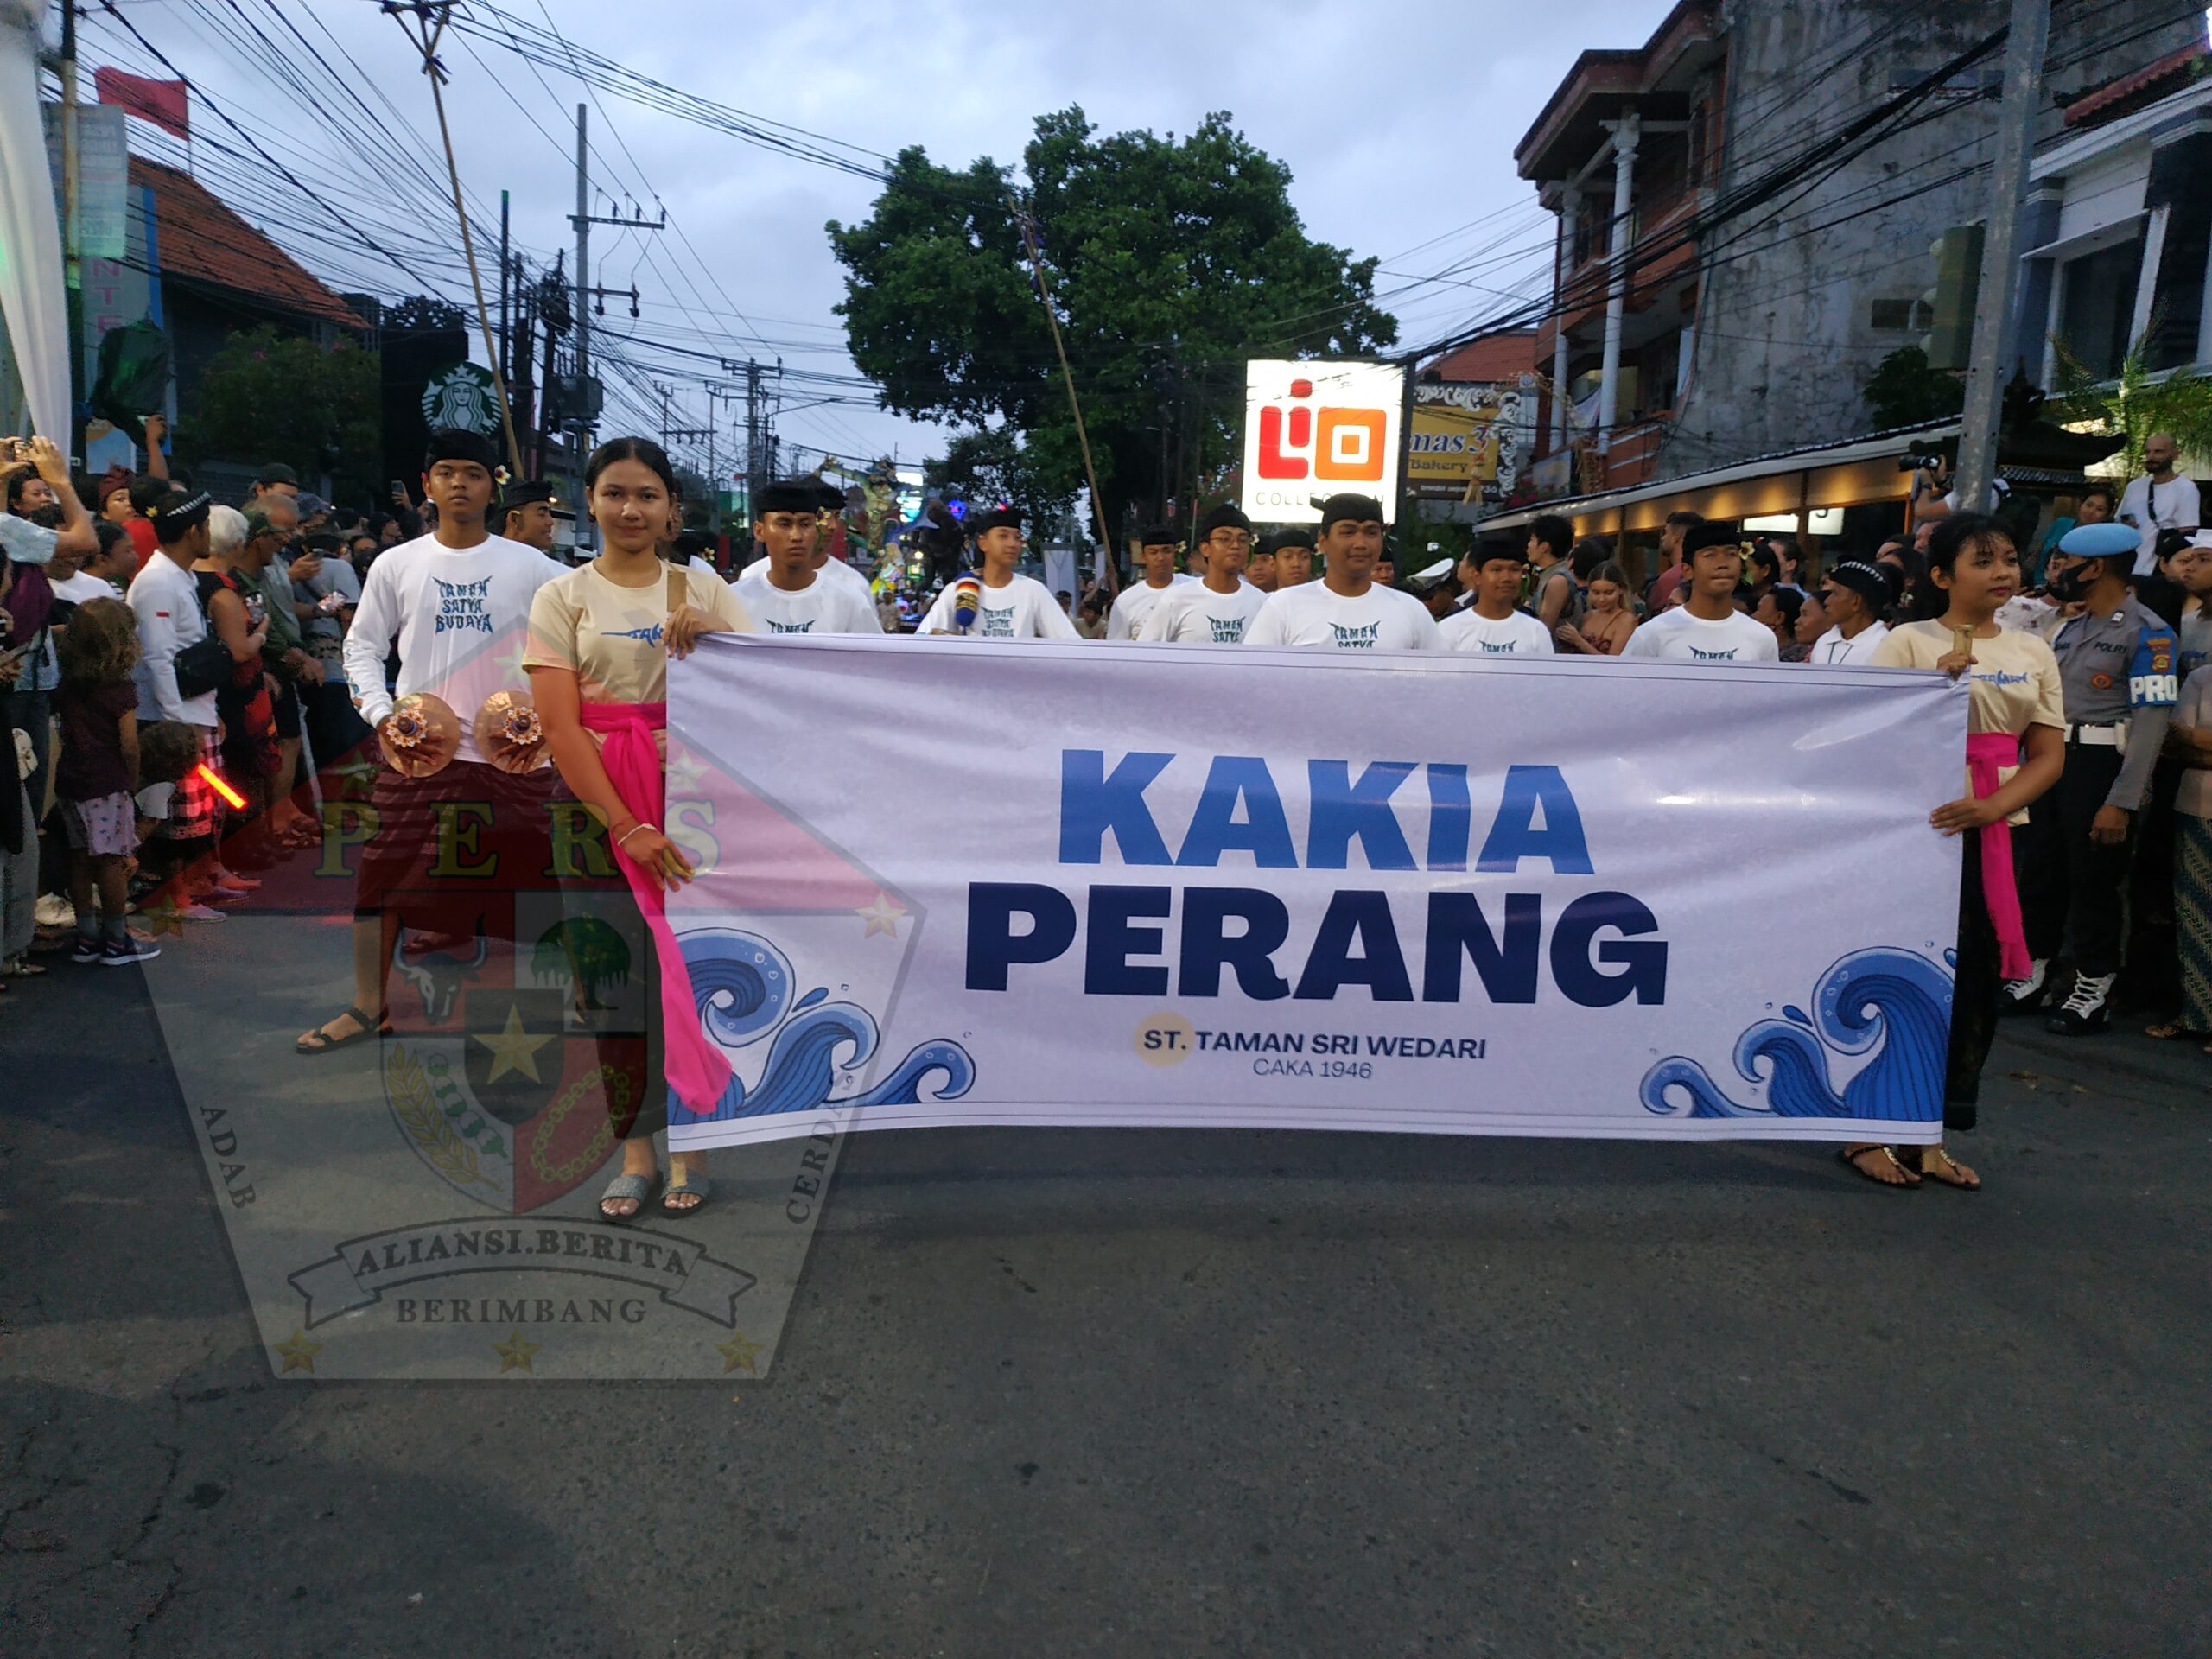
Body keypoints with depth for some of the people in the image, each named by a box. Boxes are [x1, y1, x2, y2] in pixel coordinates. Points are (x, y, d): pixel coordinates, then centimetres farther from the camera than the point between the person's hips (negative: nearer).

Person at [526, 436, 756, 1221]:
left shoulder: (703, 588, 9)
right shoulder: (563, 597, 5)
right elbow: (560, 726, -5)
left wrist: (709, 633, -16)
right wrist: (625, 825, -13)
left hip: (688, 792, 0)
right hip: (596, 800, 0)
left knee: (682, 964, -3)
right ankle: (634, 1146, 14)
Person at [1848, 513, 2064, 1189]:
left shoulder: (2033, 652, 9)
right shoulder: (1908, 643, -4)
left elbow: (2048, 754, 4)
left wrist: (1992, 806, -13)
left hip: (1994, 834, 5)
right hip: (1914, 828, -5)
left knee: (1976, 983, 7)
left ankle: (1932, 1140, 19)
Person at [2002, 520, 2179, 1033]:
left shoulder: (2147, 634, -11)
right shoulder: (2068, 630, 14)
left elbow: (2152, 720, -17)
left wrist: (2121, 803, -21)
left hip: (2102, 766, -7)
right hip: (2051, 764, 7)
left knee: (2093, 881, 2)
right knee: (2040, 875, 12)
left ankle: (2093, 991, 15)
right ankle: (2030, 976, 24)